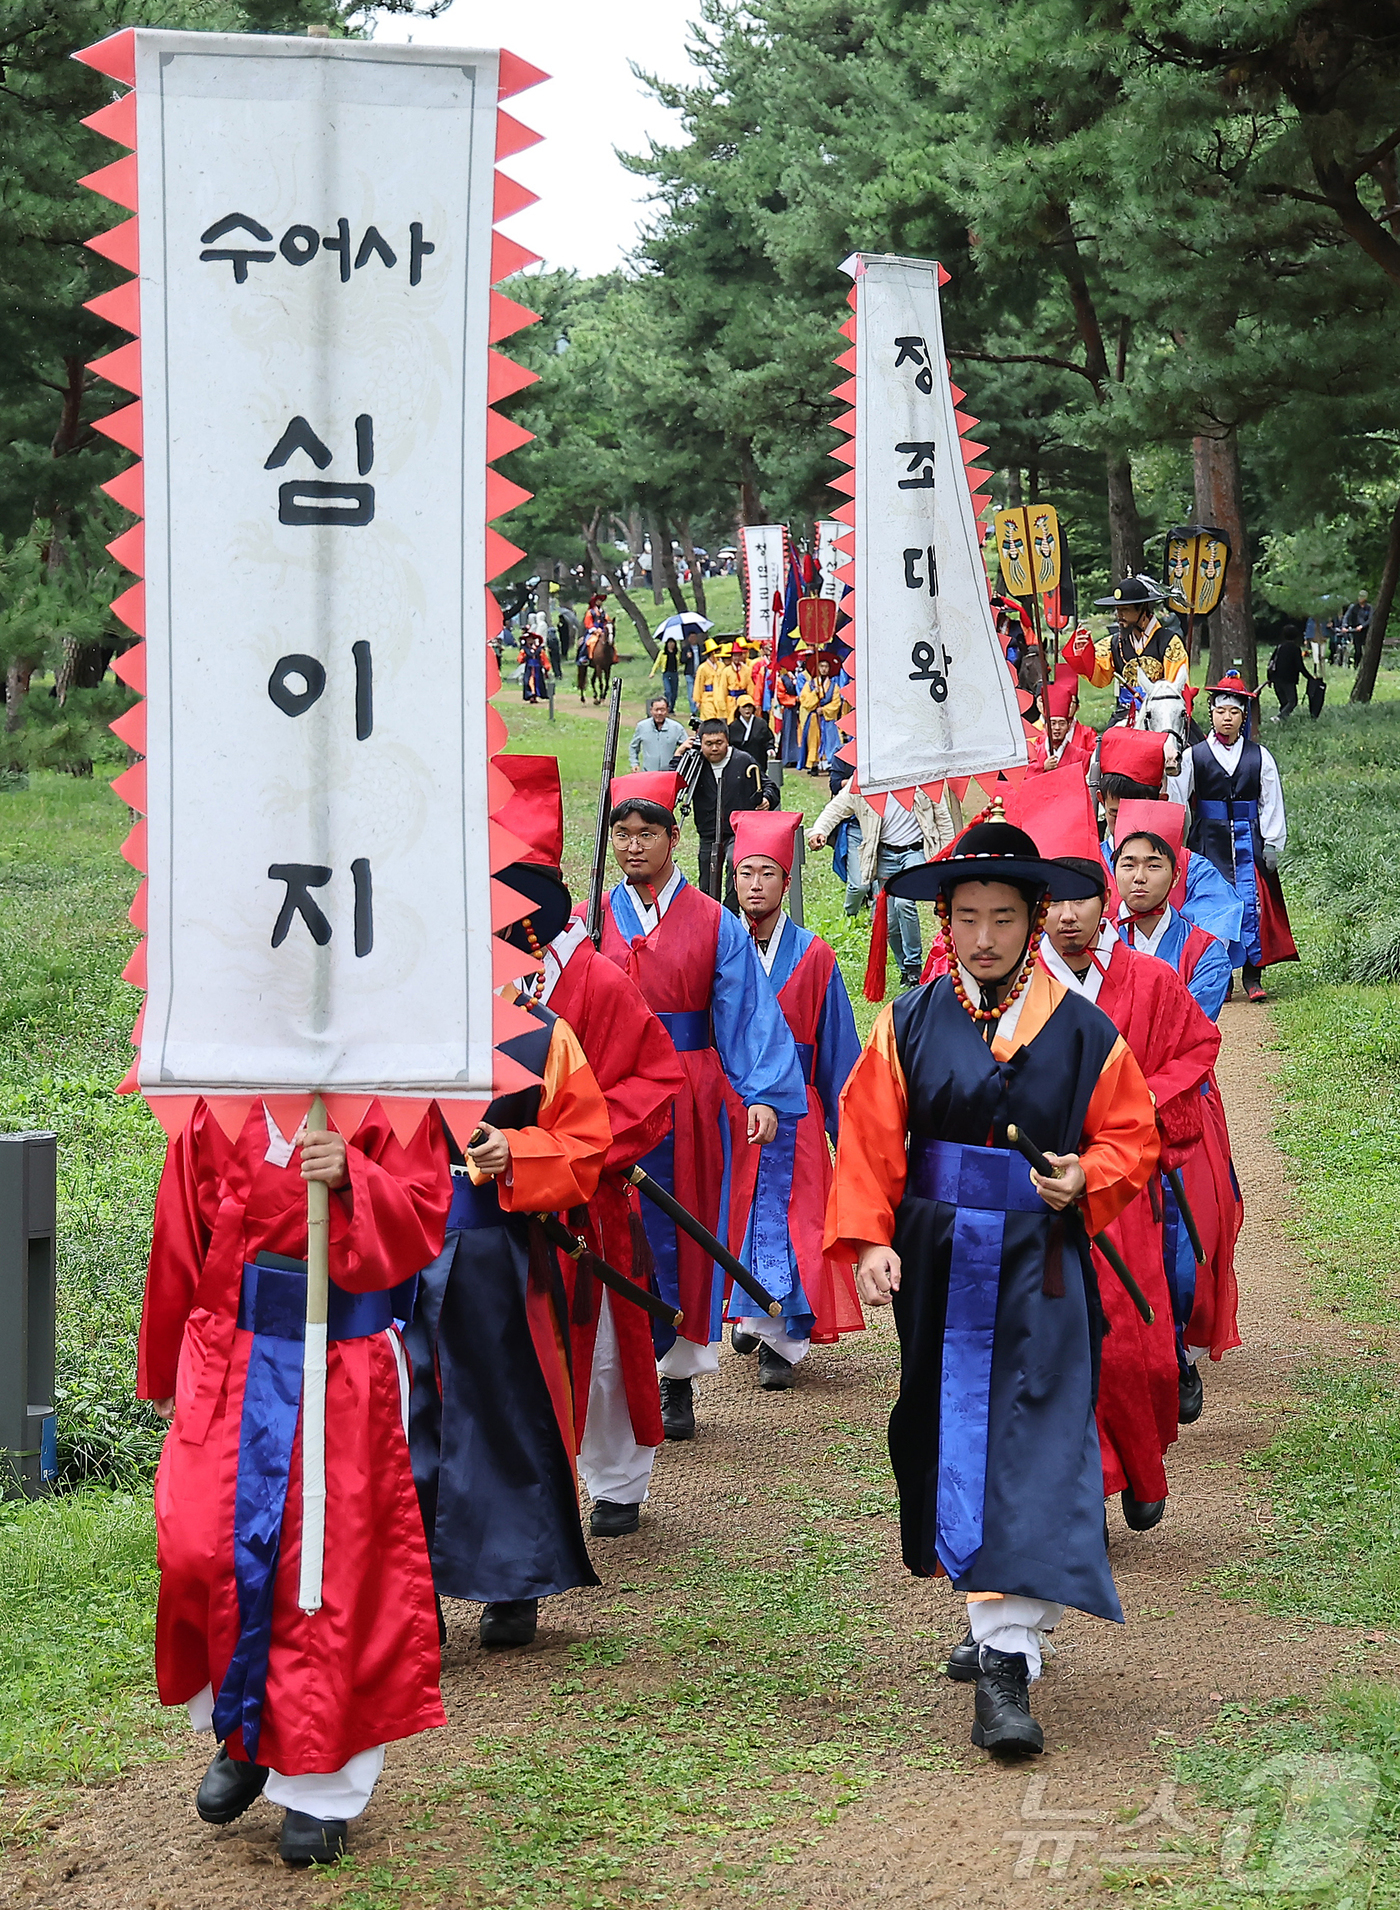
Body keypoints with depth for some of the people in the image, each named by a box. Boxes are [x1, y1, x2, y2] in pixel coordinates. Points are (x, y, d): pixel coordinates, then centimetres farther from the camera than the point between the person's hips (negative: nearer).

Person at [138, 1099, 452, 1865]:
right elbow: (179, 1240, 10)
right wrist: (162, 1372, 16)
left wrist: (351, 1177, -28)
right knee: (201, 1548, -9)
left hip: (345, 1371, -1)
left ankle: (319, 1787, 14)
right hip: (231, 1362, 1)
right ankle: (242, 1730, 19)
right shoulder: (219, 1104, 2)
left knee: (335, 1569, 0)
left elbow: (422, 1217, -8)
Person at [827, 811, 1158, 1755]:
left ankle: (1008, 1664, -14)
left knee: (1030, 1454, -11)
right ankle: (996, 1618, 29)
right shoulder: (910, 1025, 3)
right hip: (939, 1269, 3)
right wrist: (870, 1239, -9)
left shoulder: (1084, 1031, -1)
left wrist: (1086, 1180, -15)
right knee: (953, 1444, 11)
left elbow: (1131, 1138, 5)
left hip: (1039, 1274, -3)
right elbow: (870, 1139, 2)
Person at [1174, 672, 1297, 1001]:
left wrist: (1272, 844, 1)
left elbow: (1272, 802, 7)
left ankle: (1252, 976, -2)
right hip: (1209, 841, 0)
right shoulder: (1194, 757, 3)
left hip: (1248, 840, 0)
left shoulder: (1259, 756, 6)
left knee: (1251, 905, -7)